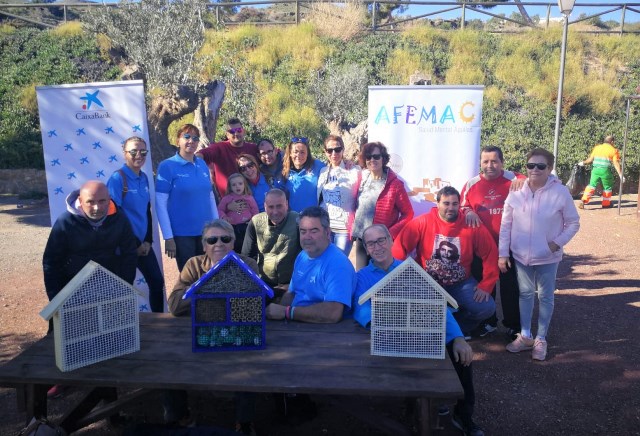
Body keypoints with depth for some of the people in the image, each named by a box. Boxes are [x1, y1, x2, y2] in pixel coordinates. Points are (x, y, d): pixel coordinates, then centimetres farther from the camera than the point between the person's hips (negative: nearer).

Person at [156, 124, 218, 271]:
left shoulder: (202, 164, 6)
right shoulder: (167, 166, -8)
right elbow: (160, 203, -10)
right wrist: (168, 237, -13)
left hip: (206, 232, 5)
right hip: (182, 233, -5)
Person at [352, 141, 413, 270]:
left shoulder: (394, 184, -8)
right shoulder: (362, 179, 6)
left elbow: (408, 214, -6)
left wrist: (390, 233, -14)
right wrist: (352, 228, 4)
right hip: (360, 238, 5)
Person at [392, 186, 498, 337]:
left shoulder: (472, 226, -10)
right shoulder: (422, 222, -14)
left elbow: (491, 253, -4)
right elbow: (400, 247, -13)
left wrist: (485, 285, -7)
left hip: (461, 283, 2)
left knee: (487, 307, -17)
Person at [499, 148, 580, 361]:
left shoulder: (560, 192, -12)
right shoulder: (516, 191, -6)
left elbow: (573, 223, -2)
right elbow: (506, 224, -1)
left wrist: (558, 243, -14)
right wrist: (503, 253, -2)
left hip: (548, 257, -2)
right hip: (521, 255, 2)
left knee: (545, 297, 11)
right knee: (525, 294, 15)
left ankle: (541, 339, 26)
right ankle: (525, 336, 29)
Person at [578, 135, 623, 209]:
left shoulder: (597, 147, 12)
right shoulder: (613, 150, 2)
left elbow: (590, 159, 13)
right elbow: (616, 164, -5)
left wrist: (583, 163, 31)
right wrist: (620, 175, -7)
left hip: (595, 169, 3)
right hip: (605, 171, -3)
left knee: (592, 185, 5)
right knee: (607, 187, 15)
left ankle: (583, 200, -13)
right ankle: (606, 204, 23)